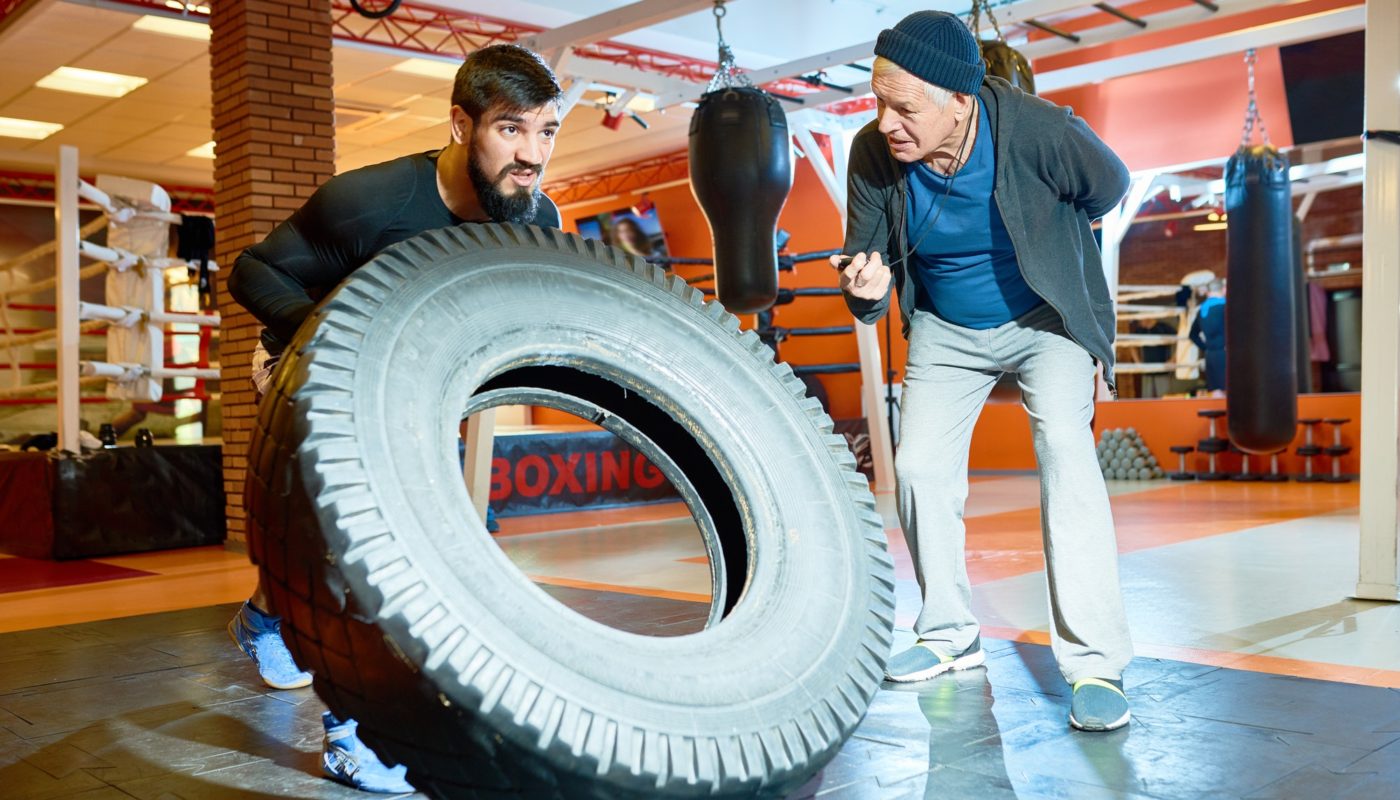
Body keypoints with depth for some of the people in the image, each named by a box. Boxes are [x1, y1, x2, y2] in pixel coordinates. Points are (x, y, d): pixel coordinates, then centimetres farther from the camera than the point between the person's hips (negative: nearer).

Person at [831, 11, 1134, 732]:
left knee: (1063, 443, -24)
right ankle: (951, 636, 21)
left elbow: (1109, 187, -7)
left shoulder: (1038, 131, -30)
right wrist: (866, 287, -35)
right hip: (943, 332, 4)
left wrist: (1038, 242, 4)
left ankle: (1095, 665, -20)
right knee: (920, 469, 0)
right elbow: (868, 262, -11)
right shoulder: (872, 153, -21)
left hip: (1045, 319, -3)